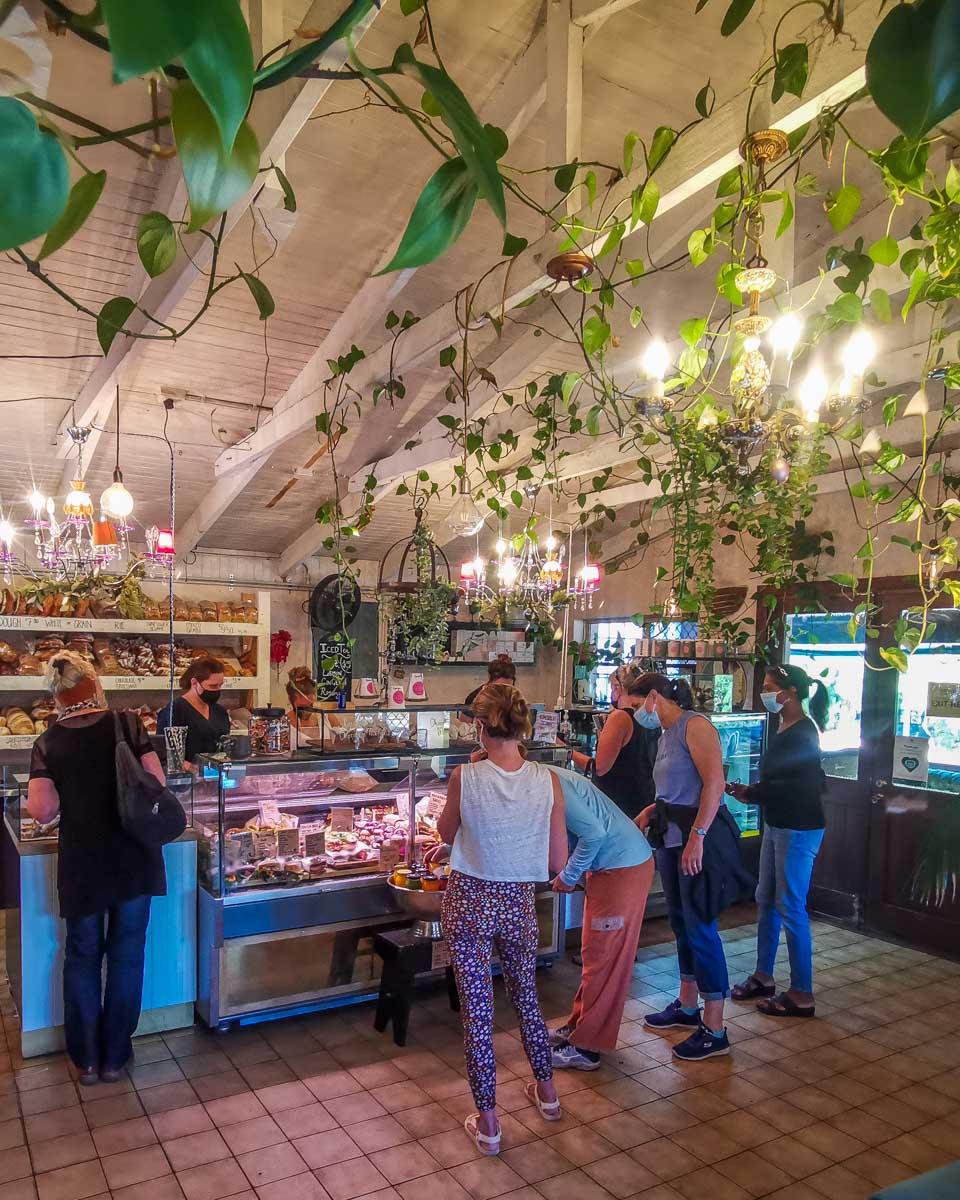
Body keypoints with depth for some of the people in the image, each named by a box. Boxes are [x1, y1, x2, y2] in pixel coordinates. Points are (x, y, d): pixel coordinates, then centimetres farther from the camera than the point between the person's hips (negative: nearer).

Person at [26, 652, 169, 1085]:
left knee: (82, 957, 18)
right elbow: (156, 784, -9)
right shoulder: (127, 724, -8)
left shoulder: (47, 743, -5)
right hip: (134, 859, 0)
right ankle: (115, 1057, 24)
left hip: (81, 866, 1)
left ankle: (86, 1058, 27)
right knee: (126, 955, 13)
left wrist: (75, 797, 8)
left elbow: (42, 810, -12)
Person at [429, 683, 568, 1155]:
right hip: (519, 903, 3)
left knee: (477, 1011, 12)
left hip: (468, 902, -2)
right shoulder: (548, 781, -13)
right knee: (526, 996, 26)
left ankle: (487, 1122, 25)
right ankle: (546, 1092, 44)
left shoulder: (464, 777, -18)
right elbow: (557, 861, -4)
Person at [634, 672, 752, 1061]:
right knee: (681, 923, 18)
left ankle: (714, 1032, 8)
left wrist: (696, 836, -26)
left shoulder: (695, 726, -13)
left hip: (699, 839, -9)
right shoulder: (666, 734, 15)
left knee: (700, 928, -3)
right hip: (671, 838, 9)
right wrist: (648, 814, 11)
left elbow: (714, 783, -22)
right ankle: (687, 1007, 34)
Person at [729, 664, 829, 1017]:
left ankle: (802, 995, 11)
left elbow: (797, 786, -22)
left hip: (799, 828, -9)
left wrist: (751, 794, -15)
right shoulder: (785, 730, 11)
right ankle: (763, 976, 29)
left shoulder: (803, 732, -17)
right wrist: (749, 790, -2)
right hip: (777, 824, 9)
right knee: (766, 901, 16)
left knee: (790, 908, -2)